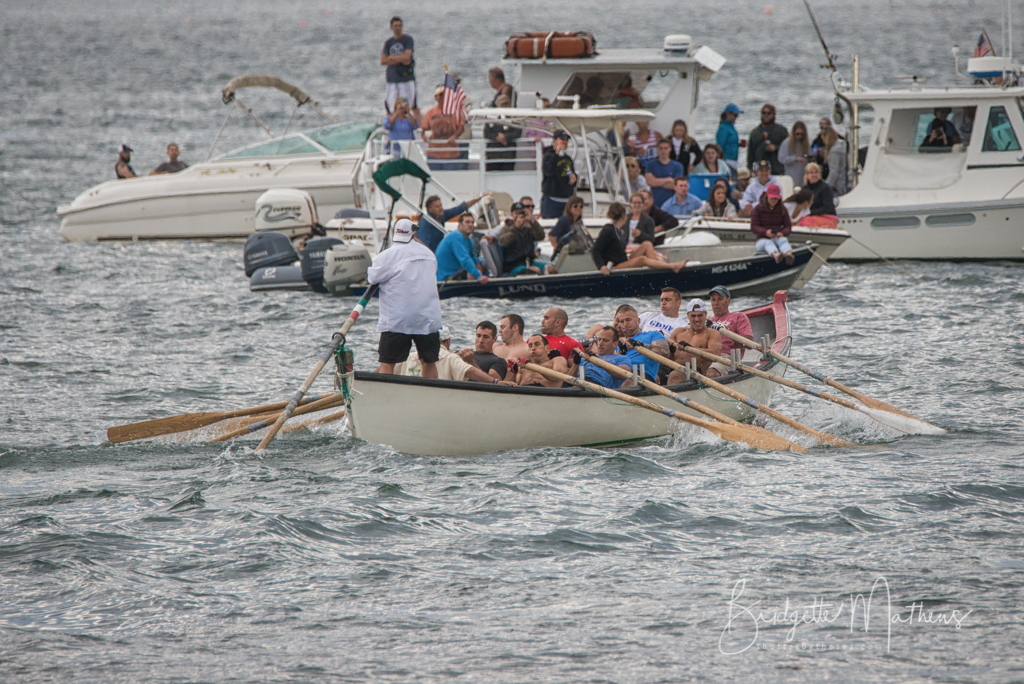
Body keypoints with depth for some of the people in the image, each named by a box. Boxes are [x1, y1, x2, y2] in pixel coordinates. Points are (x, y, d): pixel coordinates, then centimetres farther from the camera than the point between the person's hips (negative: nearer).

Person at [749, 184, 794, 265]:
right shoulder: (758, 209, 4)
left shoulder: (782, 210, 11)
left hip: (778, 237, 2)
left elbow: (788, 226, 6)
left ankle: (788, 255, -70)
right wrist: (765, 232, -25)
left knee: (783, 240, -34)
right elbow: (753, 226, -5)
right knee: (768, 243, -38)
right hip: (762, 239, -2)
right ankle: (775, 255, -76)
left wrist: (782, 233, -20)